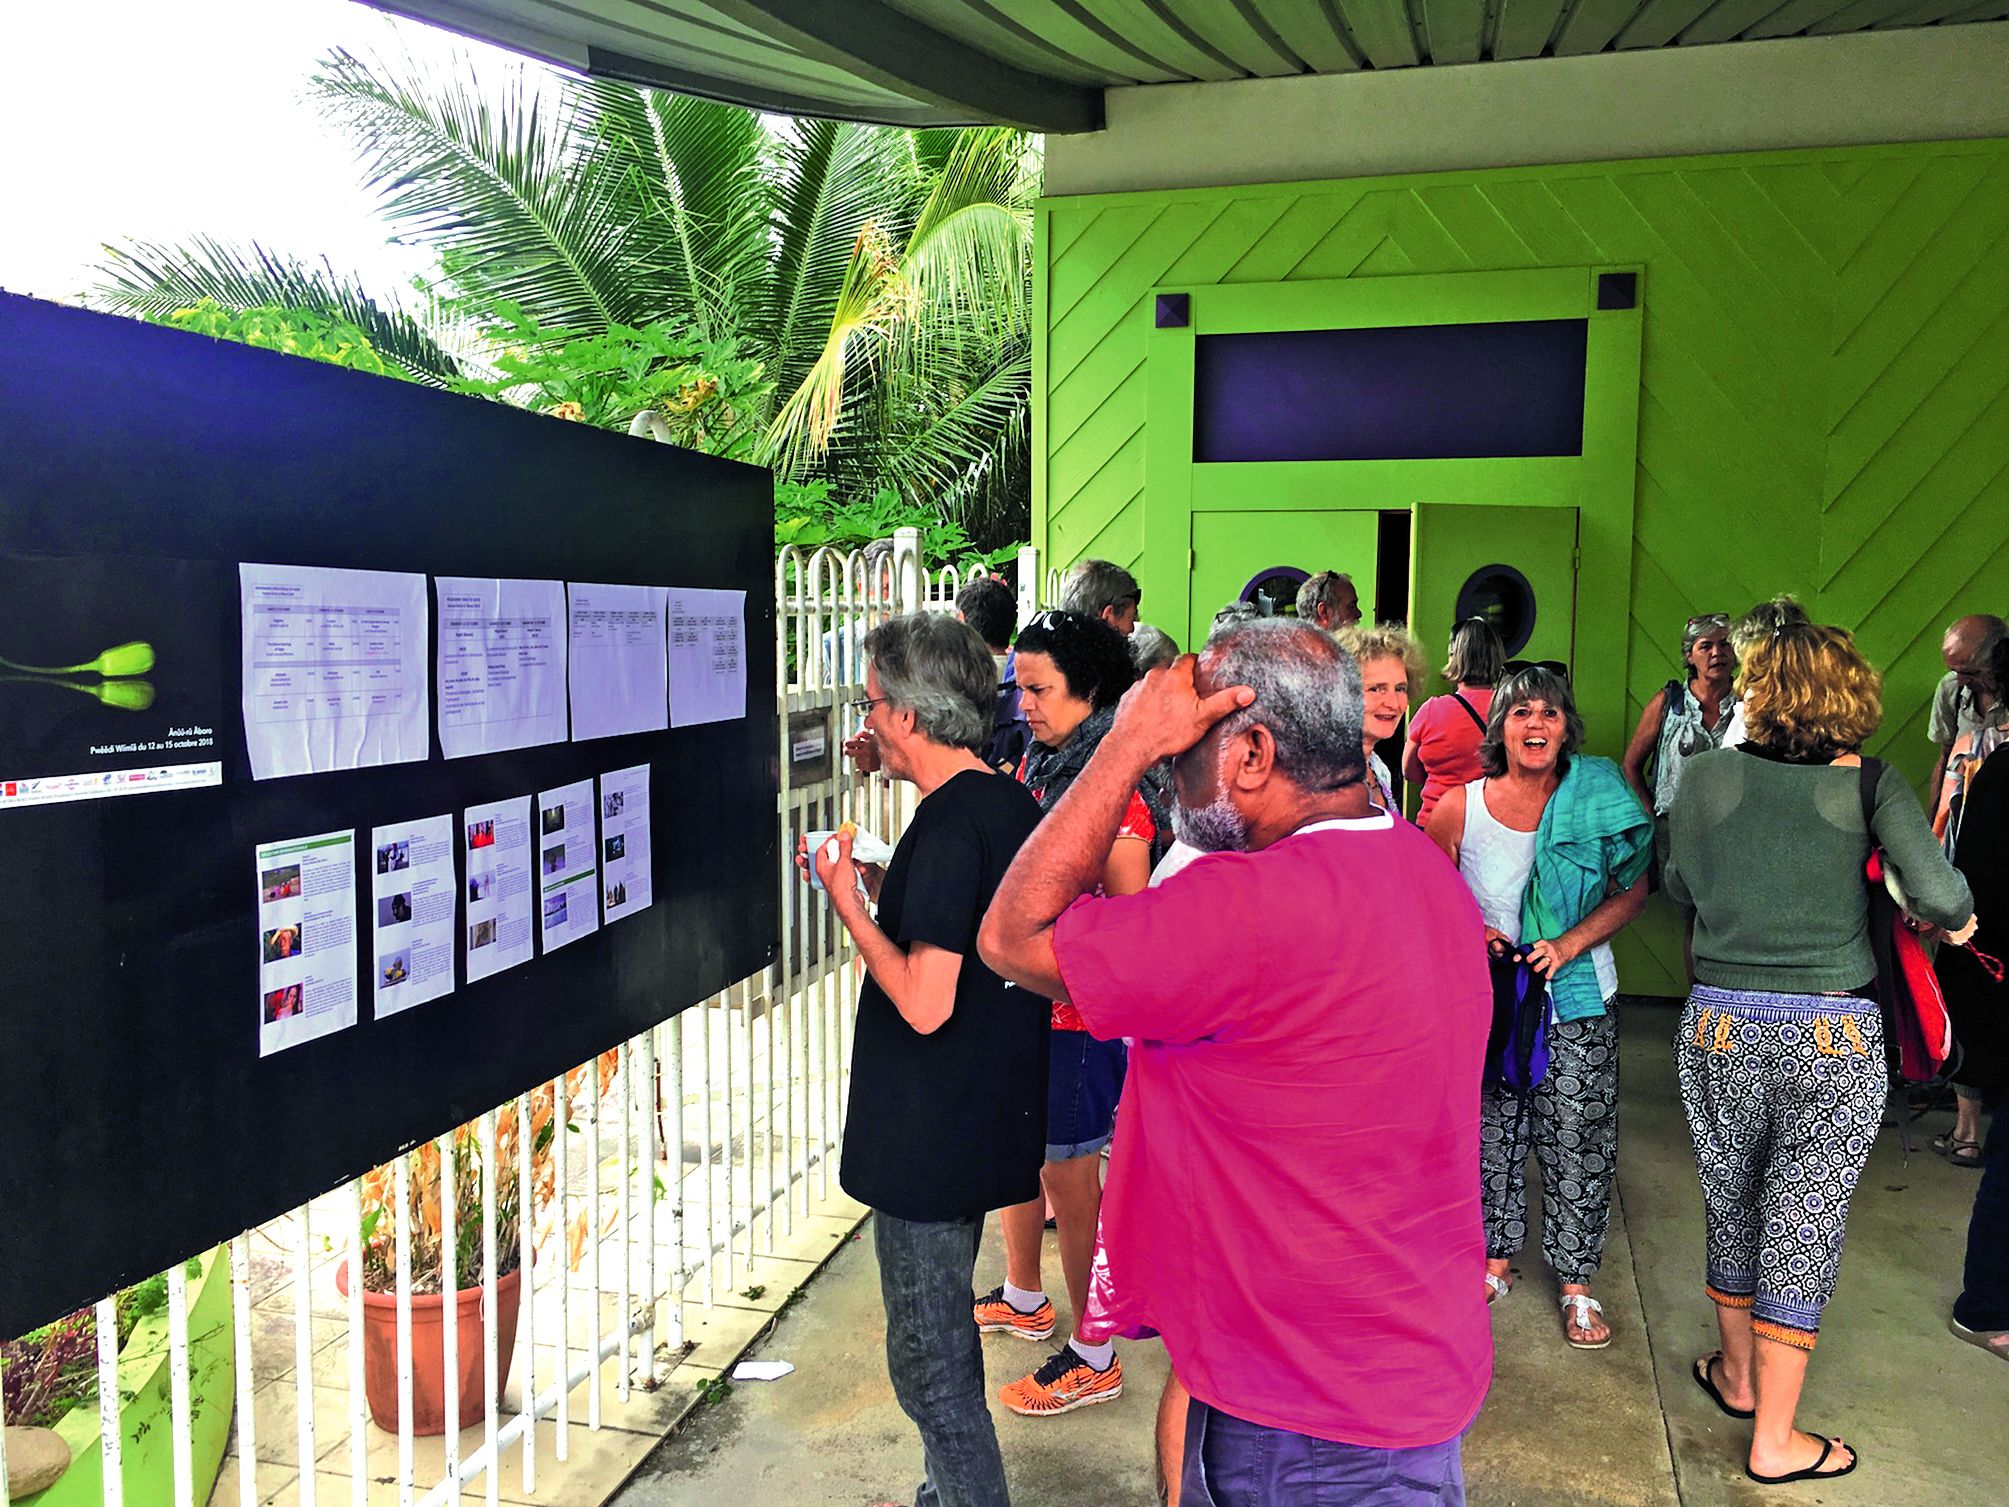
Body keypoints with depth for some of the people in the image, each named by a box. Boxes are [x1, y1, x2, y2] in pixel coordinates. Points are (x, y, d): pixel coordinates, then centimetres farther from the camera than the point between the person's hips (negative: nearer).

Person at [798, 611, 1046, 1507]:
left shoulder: (946, 827, -23)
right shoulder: (1015, 806, 5)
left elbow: (924, 1002, -27)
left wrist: (849, 903, -16)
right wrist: (890, 899, 10)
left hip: (931, 1141, -10)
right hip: (992, 1123, 10)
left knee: (927, 1363, 5)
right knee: (947, 1337, 25)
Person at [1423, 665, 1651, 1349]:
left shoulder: (1598, 799, -7)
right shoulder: (1458, 809, -7)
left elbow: (1633, 891, -1)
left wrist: (1568, 944, -15)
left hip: (1578, 1002, 0)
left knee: (1577, 1143, 5)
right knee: (1490, 1133, 11)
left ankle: (1576, 1280, 24)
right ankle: (1495, 1258, 32)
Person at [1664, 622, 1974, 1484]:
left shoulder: (1706, 777, -2)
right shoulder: (1870, 787, -7)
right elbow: (1938, 897, -18)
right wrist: (1957, 918, 4)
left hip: (1720, 1026, 2)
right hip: (1833, 1037, -2)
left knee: (1732, 1204, 20)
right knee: (1804, 1225, 8)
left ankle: (1737, 1374, 41)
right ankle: (1774, 1442, 20)